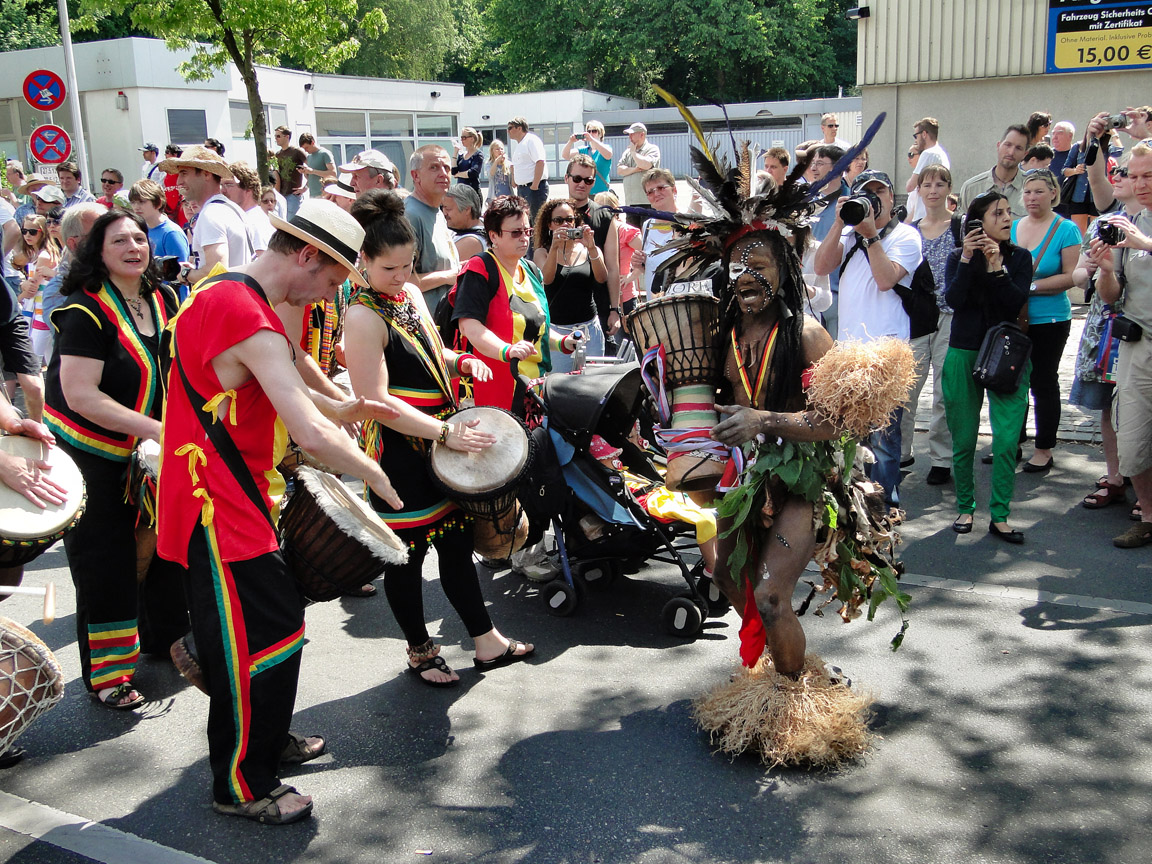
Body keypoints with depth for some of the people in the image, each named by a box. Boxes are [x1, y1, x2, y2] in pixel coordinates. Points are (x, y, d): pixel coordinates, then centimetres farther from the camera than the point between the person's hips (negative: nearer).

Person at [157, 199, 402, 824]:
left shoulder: (221, 292, 8)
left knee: (275, 621, 21)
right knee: (261, 639, 0)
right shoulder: (251, 321, -25)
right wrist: (376, 476, -17)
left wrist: (338, 409, 12)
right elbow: (312, 436, -33)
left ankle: (265, 738, 39)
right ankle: (241, 785, 17)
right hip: (218, 511, -10)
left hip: (225, 499, 10)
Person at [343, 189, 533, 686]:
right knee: (408, 553, 7)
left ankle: (487, 643, 27)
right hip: (399, 454, -8)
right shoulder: (363, 317, -18)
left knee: (456, 541, 15)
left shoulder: (410, 294, 9)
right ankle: (420, 651, 25)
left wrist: (462, 362, 2)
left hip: (441, 445, 8)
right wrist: (447, 433, -25)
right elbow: (376, 401, -24)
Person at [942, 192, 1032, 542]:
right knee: (963, 439, 5)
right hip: (963, 354, 0)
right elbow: (953, 300, -13)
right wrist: (967, 259, -20)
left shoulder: (1019, 257, 5)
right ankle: (965, 507, 20)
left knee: (1007, 439, -7)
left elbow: (1017, 303, -10)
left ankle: (999, 516, 1)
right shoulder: (958, 257, 3)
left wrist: (996, 266, -18)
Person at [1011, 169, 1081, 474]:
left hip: (1049, 320, -5)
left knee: (1044, 383, 4)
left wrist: (1030, 286, -20)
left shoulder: (1066, 229, -7)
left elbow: (1071, 276, -13)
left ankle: (1044, 450, 15)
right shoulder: (1012, 227, 7)